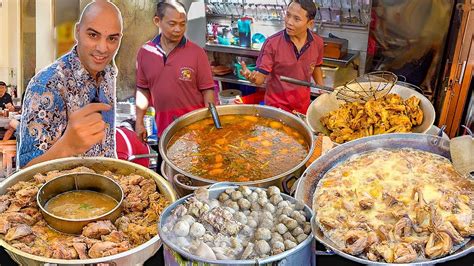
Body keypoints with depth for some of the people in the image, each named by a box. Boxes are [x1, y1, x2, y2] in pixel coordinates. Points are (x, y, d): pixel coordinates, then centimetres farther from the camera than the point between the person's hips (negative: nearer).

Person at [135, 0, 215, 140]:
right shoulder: (144, 52, 0)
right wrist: (139, 122, 6)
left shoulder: (197, 52, -8)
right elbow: (143, 89, 8)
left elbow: (207, 90, -6)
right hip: (164, 127, 3)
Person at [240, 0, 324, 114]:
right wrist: (252, 77, -39)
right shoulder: (272, 43, -19)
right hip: (276, 106, -3)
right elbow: (261, 76, -18)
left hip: (303, 105, 4)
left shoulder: (317, 42, -7)